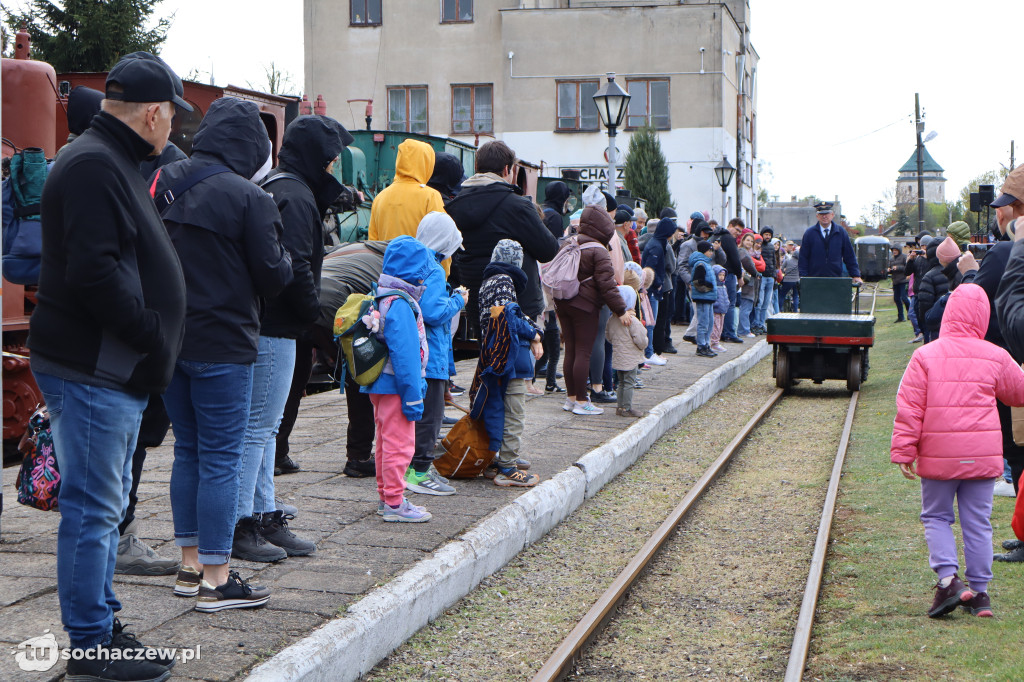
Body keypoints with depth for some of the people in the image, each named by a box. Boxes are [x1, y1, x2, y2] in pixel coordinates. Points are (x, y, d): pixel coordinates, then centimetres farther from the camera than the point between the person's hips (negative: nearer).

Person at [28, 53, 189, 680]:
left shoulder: (114, 163, 18)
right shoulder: (93, 167, -16)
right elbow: (93, 271, -26)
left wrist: (152, 340, 14)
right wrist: (151, 333, -19)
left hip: (117, 370, 11)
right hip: (93, 370, -11)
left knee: (104, 505, 17)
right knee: (93, 508, -4)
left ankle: (102, 622, 28)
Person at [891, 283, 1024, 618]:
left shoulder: (925, 355, -6)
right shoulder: (996, 357, 0)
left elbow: (909, 408, -8)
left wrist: (903, 450, -2)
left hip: (938, 457, -2)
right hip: (982, 457, 2)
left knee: (936, 517, 11)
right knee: (978, 523, 10)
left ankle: (948, 577, -7)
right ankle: (979, 590, 13)